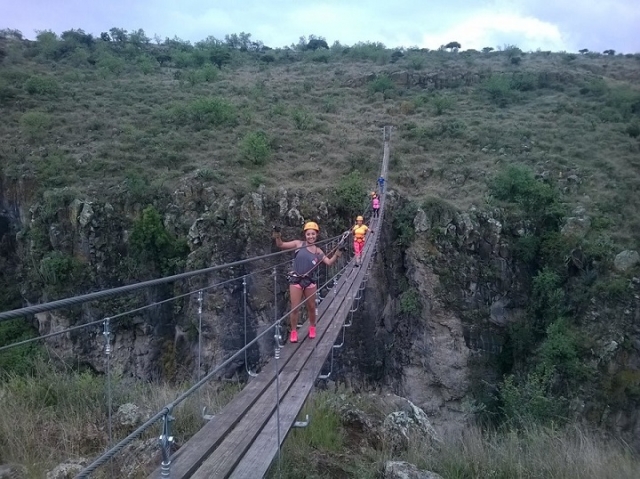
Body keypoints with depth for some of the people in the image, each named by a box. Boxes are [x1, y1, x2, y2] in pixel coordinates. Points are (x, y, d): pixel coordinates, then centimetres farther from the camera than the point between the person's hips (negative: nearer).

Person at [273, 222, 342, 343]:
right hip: (296, 280, -2)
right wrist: (277, 237, -22)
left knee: (311, 307, 14)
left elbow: (329, 262, 1)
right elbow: (281, 245, -4)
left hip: (310, 281, 2)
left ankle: (312, 327, 37)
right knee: (295, 308, 1)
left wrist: (336, 255, -14)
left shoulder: (318, 251, 4)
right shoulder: (299, 244, -3)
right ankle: (293, 331, 17)